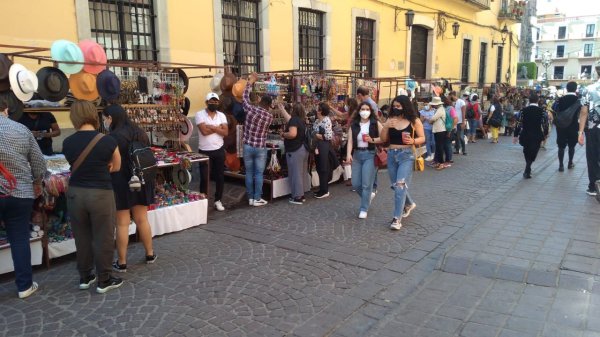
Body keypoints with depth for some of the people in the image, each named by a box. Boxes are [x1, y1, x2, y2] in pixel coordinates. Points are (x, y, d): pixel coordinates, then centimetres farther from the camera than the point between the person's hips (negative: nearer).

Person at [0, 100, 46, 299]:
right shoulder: (22, 129, 0)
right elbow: (39, 162, 5)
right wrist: (37, 182, 21)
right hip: (21, 193, 2)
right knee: (20, 240, 9)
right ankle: (24, 286, 15)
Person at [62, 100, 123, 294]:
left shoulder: (67, 143, -3)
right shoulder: (108, 141, -12)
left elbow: (75, 166, 9)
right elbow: (116, 167, 3)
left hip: (75, 193, 4)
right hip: (101, 194, -3)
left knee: (81, 237, 17)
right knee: (103, 238, 8)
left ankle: (84, 277, 31)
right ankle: (104, 281, 19)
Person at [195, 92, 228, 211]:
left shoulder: (221, 115, 3)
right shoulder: (200, 114, -7)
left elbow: (226, 132, -9)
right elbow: (204, 131, -20)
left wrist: (211, 127, -17)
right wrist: (218, 127, -12)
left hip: (219, 151, 3)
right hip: (204, 151, -3)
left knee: (220, 176, 9)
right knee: (204, 177, 3)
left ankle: (218, 200, 23)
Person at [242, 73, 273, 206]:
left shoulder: (250, 109, -8)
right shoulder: (269, 116, -6)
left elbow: (245, 97, 9)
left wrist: (250, 82, 20)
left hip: (248, 146, 1)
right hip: (261, 148, -1)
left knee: (249, 173, 9)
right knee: (259, 173, 6)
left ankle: (250, 198, 15)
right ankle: (257, 199, 9)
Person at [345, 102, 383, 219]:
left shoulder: (376, 124, -1)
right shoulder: (353, 125, 6)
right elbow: (350, 141, -2)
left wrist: (372, 140, -17)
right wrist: (348, 154, -16)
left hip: (370, 154, -4)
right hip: (357, 154, 4)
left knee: (366, 184, -5)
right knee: (355, 184, 7)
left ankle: (364, 209, 8)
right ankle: (368, 197, 37)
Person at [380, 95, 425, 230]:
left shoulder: (414, 121, -3)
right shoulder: (390, 120, 5)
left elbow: (422, 138, 2)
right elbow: (383, 139, 4)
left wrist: (413, 141, -18)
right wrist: (386, 126, -13)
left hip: (406, 155, -5)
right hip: (391, 154, 5)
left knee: (400, 185, -13)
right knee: (395, 185, 15)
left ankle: (397, 218, -8)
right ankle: (409, 204, 44)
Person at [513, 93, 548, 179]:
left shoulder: (524, 110, -2)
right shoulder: (541, 111, -6)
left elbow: (519, 124, -2)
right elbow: (544, 124, -5)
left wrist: (516, 135, 3)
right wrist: (544, 136, 6)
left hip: (525, 136, 2)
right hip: (537, 137, -2)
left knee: (527, 153, 18)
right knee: (532, 154, 4)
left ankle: (528, 170, 28)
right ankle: (527, 171, -8)